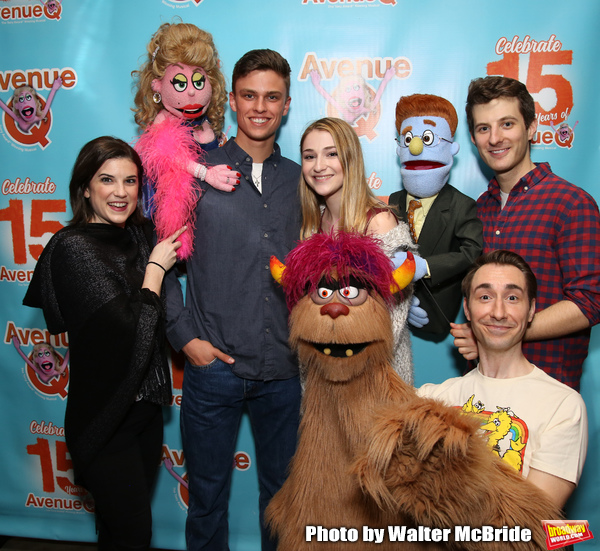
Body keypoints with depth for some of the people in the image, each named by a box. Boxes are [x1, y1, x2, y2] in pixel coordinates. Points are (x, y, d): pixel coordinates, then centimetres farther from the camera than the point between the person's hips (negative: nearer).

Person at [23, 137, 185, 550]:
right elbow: (131, 328, -22)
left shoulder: (140, 236, 5)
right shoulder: (74, 247, -17)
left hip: (145, 404, 7)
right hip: (105, 416, -6)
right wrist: (155, 267, -10)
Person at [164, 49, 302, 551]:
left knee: (282, 491, 17)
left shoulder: (300, 180, 7)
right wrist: (184, 335, -5)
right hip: (213, 365, -2)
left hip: (283, 369, 3)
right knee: (207, 494, 13)